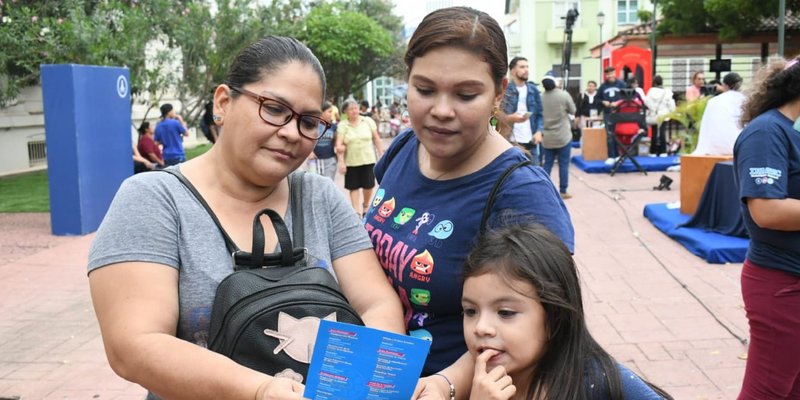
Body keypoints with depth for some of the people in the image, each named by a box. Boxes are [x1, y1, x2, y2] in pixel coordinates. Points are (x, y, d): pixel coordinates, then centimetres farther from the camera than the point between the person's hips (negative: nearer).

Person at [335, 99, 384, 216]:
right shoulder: (342, 125, -4)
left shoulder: (368, 121, -1)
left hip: (368, 160, 1)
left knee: (368, 186, 8)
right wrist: (341, 161, -18)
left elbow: (377, 139, 5)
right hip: (351, 162, -1)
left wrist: (381, 156, 4)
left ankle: (365, 206, 35)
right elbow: (339, 145, -9)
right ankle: (357, 212, 11)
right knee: (354, 187, 4)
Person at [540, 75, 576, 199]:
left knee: (547, 164, 10)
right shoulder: (564, 95, -12)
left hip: (547, 137, 3)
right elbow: (573, 111, 0)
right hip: (563, 136, -3)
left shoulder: (540, 97, -3)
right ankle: (563, 191, 6)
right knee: (563, 165, 3)